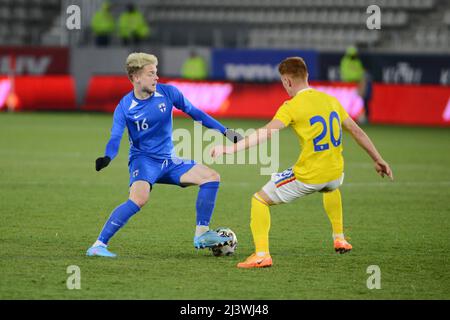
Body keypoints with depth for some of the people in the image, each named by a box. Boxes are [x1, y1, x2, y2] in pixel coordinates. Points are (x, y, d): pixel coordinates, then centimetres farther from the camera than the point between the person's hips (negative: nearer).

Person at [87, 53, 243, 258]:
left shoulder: (168, 93, -4)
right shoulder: (125, 107, -13)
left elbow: (194, 113, 7)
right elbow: (115, 139, -19)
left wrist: (225, 131, 5)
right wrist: (107, 158, -41)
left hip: (168, 160, 5)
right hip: (143, 158, -5)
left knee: (211, 177, -4)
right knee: (139, 198, -33)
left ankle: (202, 234, 6)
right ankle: (99, 245, -28)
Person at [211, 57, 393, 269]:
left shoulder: (291, 107, -12)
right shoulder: (330, 100, 7)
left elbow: (266, 133, -25)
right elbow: (357, 131, 15)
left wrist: (231, 148, -29)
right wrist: (378, 160, 25)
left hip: (307, 176, -6)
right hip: (334, 173, 6)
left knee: (260, 200, 7)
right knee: (332, 188, 44)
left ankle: (262, 254, -7)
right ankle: (339, 239, 45)